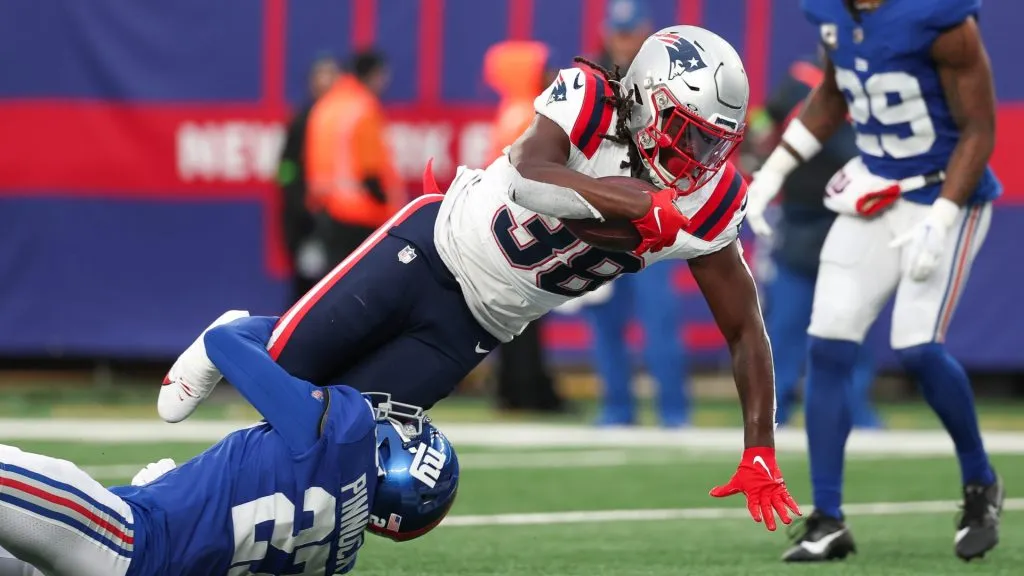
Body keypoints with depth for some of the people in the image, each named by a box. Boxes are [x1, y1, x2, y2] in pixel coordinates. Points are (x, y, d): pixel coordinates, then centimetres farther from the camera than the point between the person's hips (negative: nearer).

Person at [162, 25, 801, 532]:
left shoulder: (708, 205, -15)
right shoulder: (589, 102, -24)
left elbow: (746, 331, -10)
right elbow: (527, 175, -44)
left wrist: (760, 453, -18)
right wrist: (640, 205, -50)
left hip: (474, 328, 3)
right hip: (432, 249, -3)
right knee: (287, 366, -1)